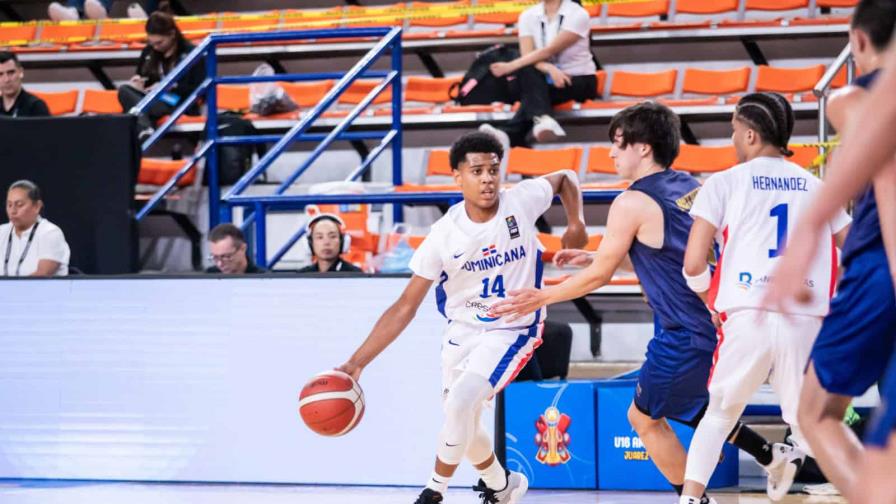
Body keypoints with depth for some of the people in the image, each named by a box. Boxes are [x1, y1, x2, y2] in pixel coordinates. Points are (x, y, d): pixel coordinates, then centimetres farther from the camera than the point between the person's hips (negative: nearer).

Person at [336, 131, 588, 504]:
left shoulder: (522, 201, -16)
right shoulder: (445, 234, -14)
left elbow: (565, 178, 8)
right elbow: (405, 308, -11)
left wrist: (575, 224, -10)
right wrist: (356, 362, -17)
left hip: (512, 329, -3)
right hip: (463, 330, 3)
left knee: (460, 402, -24)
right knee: (463, 423, 13)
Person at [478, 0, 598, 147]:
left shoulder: (577, 14, -10)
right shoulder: (528, 16, 3)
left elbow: (549, 51, -19)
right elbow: (527, 56, -10)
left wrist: (511, 66, -26)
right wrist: (549, 69, -31)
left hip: (580, 79, -3)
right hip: (547, 80, 3)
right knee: (527, 72, -31)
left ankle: (510, 134, -46)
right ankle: (543, 119, -53)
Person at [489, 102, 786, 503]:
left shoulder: (633, 203, -14)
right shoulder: (692, 188, 9)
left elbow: (599, 276, -8)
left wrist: (541, 297, 4)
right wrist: (596, 257, 25)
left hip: (684, 335, -8)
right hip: (717, 321, 8)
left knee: (645, 418, 12)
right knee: (686, 406, 29)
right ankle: (772, 458, 26)